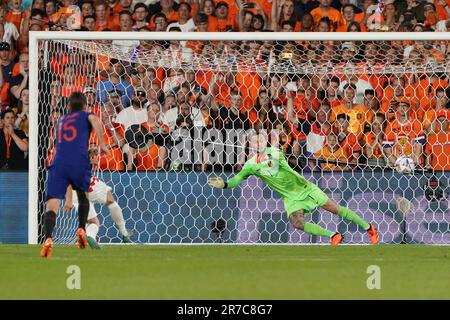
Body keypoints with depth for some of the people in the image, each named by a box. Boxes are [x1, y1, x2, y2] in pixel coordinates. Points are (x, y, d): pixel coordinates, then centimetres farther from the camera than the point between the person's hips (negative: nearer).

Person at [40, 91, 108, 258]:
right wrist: (102, 144, -1)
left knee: (52, 205, -11)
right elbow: (95, 120, -6)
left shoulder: (60, 121, 32)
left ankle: (48, 239, -35)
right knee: (83, 196, 29)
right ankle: (81, 229, 14)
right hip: (80, 164, -1)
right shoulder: (85, 116, 19)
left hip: (58, 164, 1)